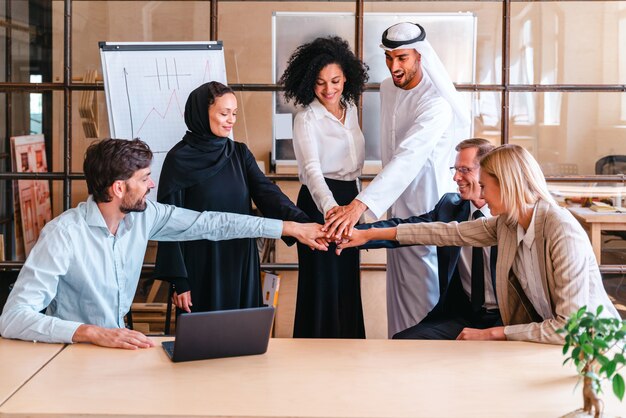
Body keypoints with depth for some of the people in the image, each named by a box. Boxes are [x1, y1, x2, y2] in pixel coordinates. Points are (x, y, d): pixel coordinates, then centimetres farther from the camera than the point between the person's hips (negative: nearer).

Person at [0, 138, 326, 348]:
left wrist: (290, 228, 8)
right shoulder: (64, 234, -21)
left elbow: (210, 223, 6)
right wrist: (94, 333, -38)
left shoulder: (143, 216, -3)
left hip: (119, 345, 6)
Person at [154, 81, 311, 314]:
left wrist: (304, 224, -25)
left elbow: (267, 192, -7)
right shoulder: (179, 158, -8)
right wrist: (178, 281, -13)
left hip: (241, 262, 5)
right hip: (201, 267, -4)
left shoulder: (240, 153, 6)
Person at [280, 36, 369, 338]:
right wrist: (330, 208, -47)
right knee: (323, 281, 0)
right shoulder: (306, 120, -16)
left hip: (349, 199, 7)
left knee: (348, 281, 15)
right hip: (319, 203, -7)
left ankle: (348, 342, 29)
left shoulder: (351, 109, 6)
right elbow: (312, 169, -30)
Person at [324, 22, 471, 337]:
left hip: (425, 210, -8)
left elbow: (407, 158, -35)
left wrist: (360, 205, -45)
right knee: (398, 287, 15)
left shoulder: (436, 103, -23)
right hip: (396, 205, 8)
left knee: (424, 294, 0)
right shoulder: (387, 89, 5)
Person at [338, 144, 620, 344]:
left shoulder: (562, 232, -26)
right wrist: (370, 235, 6)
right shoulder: (506, 223, -2)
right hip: (545, 333, 7)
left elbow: (571, 327, -28)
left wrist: (492, 333, -19)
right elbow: (448, 233, 5)